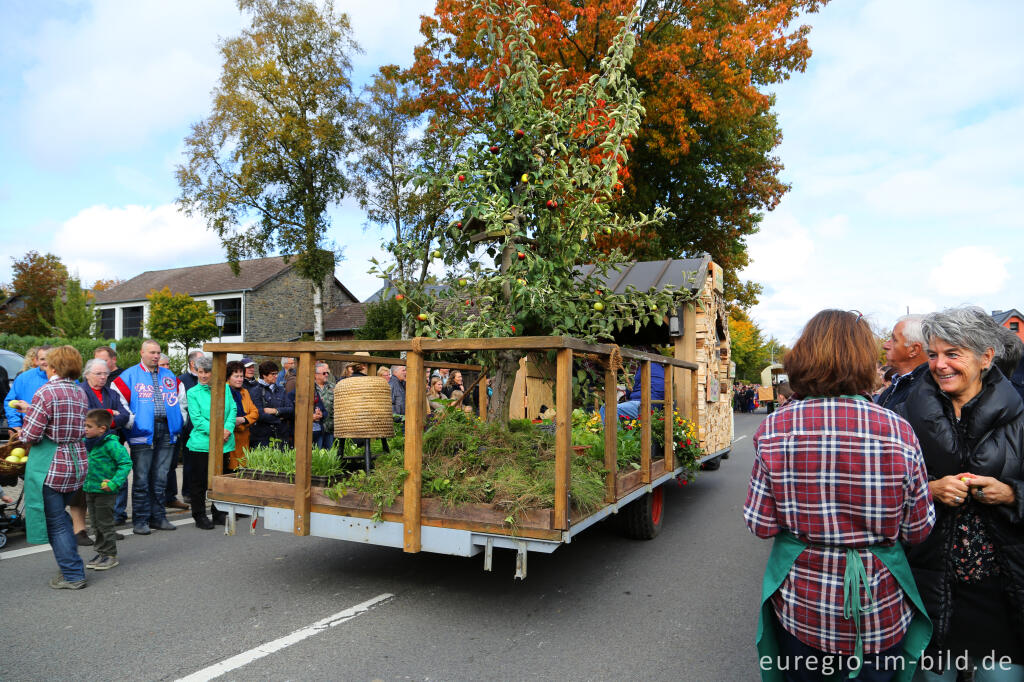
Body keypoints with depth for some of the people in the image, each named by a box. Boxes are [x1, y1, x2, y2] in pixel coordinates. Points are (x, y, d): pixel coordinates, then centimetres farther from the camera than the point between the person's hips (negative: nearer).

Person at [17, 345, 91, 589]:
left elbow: (31, 435, -15)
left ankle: (73, 575, 9)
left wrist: (22, 432, 8)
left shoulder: (46, 392, -14)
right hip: (76, 461, 7)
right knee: (59, 516, 23)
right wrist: (31, 409, 23)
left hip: (49, 465, -7)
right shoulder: (80, 393, 8)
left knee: (55, 522, 5)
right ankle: (72, 564, 28)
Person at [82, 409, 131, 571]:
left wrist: (114, 483, -24)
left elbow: (126, 463, -20)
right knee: (96, 524, 16)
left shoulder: (111, 444, -18)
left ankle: (110, 555, 14)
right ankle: (101, 552, 29)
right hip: (90, 490, 8)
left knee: (105, 524, 2)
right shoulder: (87, 443, 5)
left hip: (105, 491, -8)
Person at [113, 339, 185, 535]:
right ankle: (140, 520, 7)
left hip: (166, 431, 4)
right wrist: (130, 421, -6)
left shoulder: (169, 376, 15)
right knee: (141, 478, -1)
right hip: (143, 432, -4)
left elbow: (180, 396, 25)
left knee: (160, 477, 9)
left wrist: (179, 420, 17)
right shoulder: (130, 376, 1)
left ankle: (158, 517, 17)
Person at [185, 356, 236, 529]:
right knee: (200, 481, 4)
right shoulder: (193, 393, -2)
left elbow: (232, 409, 6)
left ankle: (219, 513, 25)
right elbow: (197, 419, -7)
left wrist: (228, 429, -10)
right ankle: (199, 516, 16)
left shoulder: (224, 388, 7)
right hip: (201, 444, -3)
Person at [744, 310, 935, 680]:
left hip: (799, 607, 0)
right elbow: (918, 529, -6)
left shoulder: (775, 429, -17)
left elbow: (760, 524, -11)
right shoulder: (899, 431, -16)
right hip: (880, 614, 0)